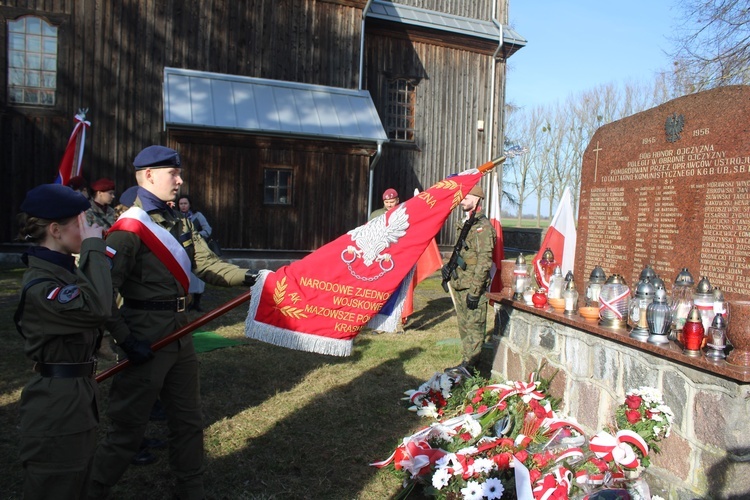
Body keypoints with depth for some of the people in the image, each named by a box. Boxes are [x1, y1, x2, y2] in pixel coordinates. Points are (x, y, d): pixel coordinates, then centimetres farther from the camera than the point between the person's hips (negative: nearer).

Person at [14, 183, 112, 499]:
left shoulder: (63, 270, 9)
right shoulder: (39, 285, -22)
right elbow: (97, 308, -38)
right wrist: (94, 247, -29)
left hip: (76, 396, 10)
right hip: (56, 407, -10)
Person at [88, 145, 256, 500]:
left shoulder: (179, 224, 10)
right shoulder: (129, 228, -16)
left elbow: (206, 265, 4)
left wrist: (247, 277, -10)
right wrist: (125, 340, -22)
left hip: (179, 334, 8)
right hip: (144, 341, -8)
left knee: (188, 420, 19)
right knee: (128, 427, 6)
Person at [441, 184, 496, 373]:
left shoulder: (483, 226, -14)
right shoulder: (465, 224, 15)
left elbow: (484, 261, -19)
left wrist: (474, 290, -21)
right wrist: (449, 266, 9)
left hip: (473, 287, -10)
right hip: (460, 285, 10)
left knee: (474, 326, -1)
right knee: (464, 325, 16)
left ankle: (468, 366, 5)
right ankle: (469, 361, 28)